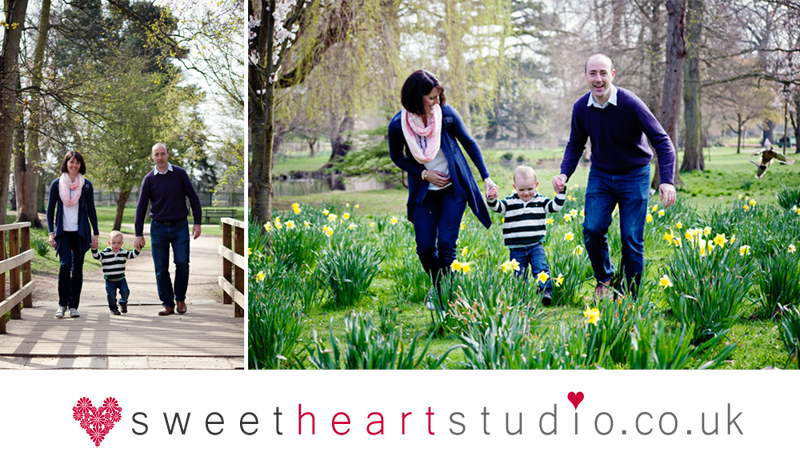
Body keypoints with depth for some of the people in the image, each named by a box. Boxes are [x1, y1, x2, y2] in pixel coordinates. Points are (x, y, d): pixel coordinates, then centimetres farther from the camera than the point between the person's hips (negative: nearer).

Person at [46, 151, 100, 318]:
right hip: (63, 232, -1)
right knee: (65, 265, -12)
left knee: (77, 267, 2)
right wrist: (51, 232, 1)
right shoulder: (57, 184, 4)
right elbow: (50, 209, 8)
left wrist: (95, 233, 6)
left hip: (80, 232, 1)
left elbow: (91, 210, 9)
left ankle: (73, 306, 10)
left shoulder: (86, 185, 5)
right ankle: (62, 305, -2)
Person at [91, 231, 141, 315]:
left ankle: (123, 303, 23)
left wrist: (138, 249, -12)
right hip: (110, 280, -2)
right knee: (111, 295, -4)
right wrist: (94, 248, -38)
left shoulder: (123, 253, 2)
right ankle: (113, 307, 24)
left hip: (121, 279, 2)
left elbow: (132, 255, 4)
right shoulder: (105, 254, -10)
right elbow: (97, 256, -21)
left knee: (125, 292, -9)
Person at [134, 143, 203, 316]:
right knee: (161, 269, 0)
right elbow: (141, 207, 5)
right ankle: (167, 303, 7)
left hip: (180, 226, -1)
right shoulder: (149, 179, 2)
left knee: (182, 263, -10)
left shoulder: (180, 174, 1)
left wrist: (197, 222, -1)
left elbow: (193, 198, 6)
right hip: (158, 228, 1)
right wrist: (139, 234, 1)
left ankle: (180, 299, 7)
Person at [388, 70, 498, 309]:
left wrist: (486, 177, -5)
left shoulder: (446, 114, -16)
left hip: (453, 189, -1)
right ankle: (437, 286, 28)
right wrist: (423, 174, -10)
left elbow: (469, 144, -1)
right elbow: (397, 157, 4)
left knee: (446, 243, -10)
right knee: (425, 247, -1)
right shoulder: (398, 125, -15)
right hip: (423, 192, 1)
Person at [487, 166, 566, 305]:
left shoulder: (541, 201, 6)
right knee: (518, 274, 1)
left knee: (540, 268, -19)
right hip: (516, 248, 0)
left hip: (536, 246, 0)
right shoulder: (510, 202, 2)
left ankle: (546, 292, -18)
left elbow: (555, 206, 6)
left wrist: (561, 192, -7)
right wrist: (491, 200, -29)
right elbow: (497, 207, -8)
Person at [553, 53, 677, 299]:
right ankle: (604, 278, 16)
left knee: (631, 238, -5)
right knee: (592, 229, -10)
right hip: (600, 175, 3)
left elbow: (661, 140, -20)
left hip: (634, 177, -3)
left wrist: (667, 180, -32)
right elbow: (575, 145, 7)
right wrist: (564, 174, -11)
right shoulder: (581, 108, -9)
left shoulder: (630, 104, -23)